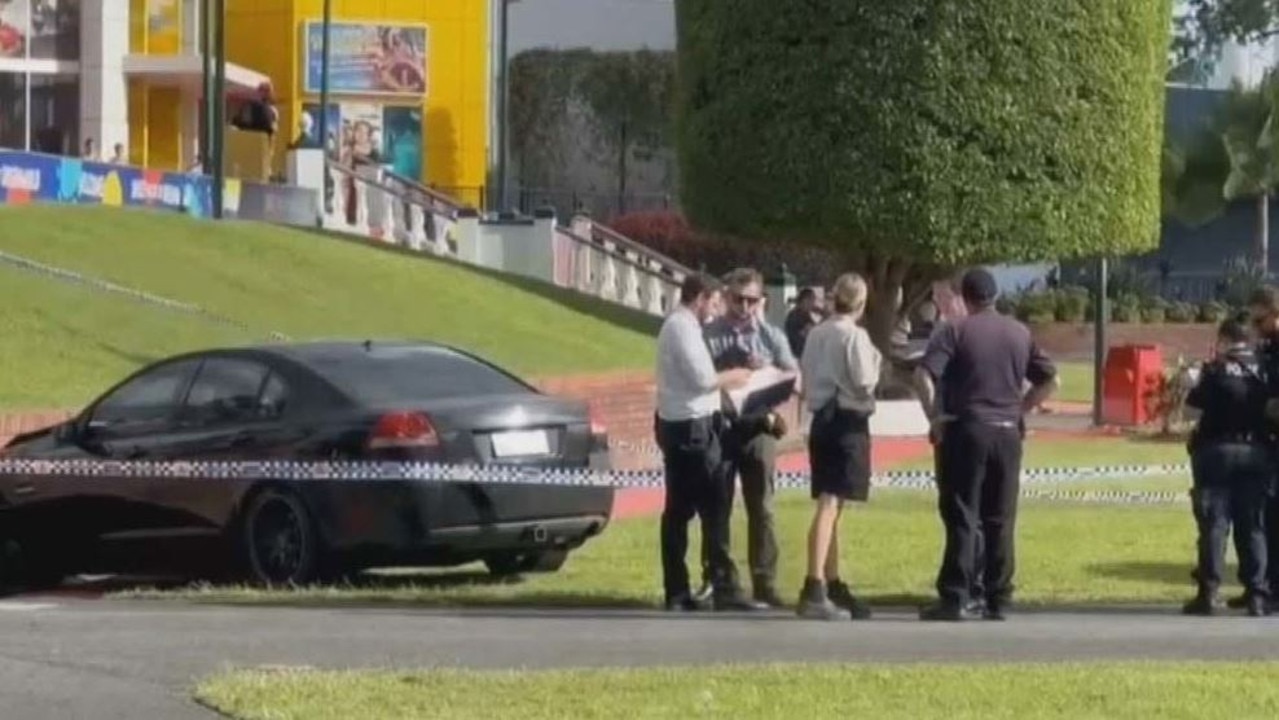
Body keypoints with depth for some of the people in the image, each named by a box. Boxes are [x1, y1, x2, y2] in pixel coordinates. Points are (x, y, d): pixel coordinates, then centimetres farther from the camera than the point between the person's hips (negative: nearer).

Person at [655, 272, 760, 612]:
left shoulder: (677, 325, 16)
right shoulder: (683, 328, -15)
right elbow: (702, 378, -21)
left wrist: (724, 379, 7)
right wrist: (732, 377, -5)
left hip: (677, 426, 10)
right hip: (691, 427, -10)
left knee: (679, 509, 10)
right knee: (712, 509, -9)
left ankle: (677, 592, 11)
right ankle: (725, 590, -10)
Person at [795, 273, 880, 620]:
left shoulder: (816, 334, 9)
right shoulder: (854, 335, -12)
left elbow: (807, 377, 13)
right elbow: (864, 382, -15)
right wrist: (875, 360, 2)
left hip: (821, 419, 8)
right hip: (848, 421, -8)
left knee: (830, 505, 16)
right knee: (830, 504, -13)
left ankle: (833, 586, 24)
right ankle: (814, 588, -21)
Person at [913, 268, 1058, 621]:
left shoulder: (955, 331, -4)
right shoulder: (1019, 333, 11)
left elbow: (924, 375, -16)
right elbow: (1049, 380, 13)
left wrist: (934, 417, -7)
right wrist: (1020, 408, 14)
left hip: (966, 431, -4)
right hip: (1007, 433, 4)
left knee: (961, 518, -3)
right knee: (1000, 521, 8)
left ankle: (955, 598, -6)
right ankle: (998, 600, 9)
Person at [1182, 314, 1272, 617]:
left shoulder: (1216, 370, -9)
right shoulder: (1262, 370, 2)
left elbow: (1195, 401, -4)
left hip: (1217, 451, -3)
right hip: (1255, 453, 3)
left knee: (1214, 523, -1)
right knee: (1252, 525, 7)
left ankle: (1209, 593, -5)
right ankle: (1256, 594, 4)